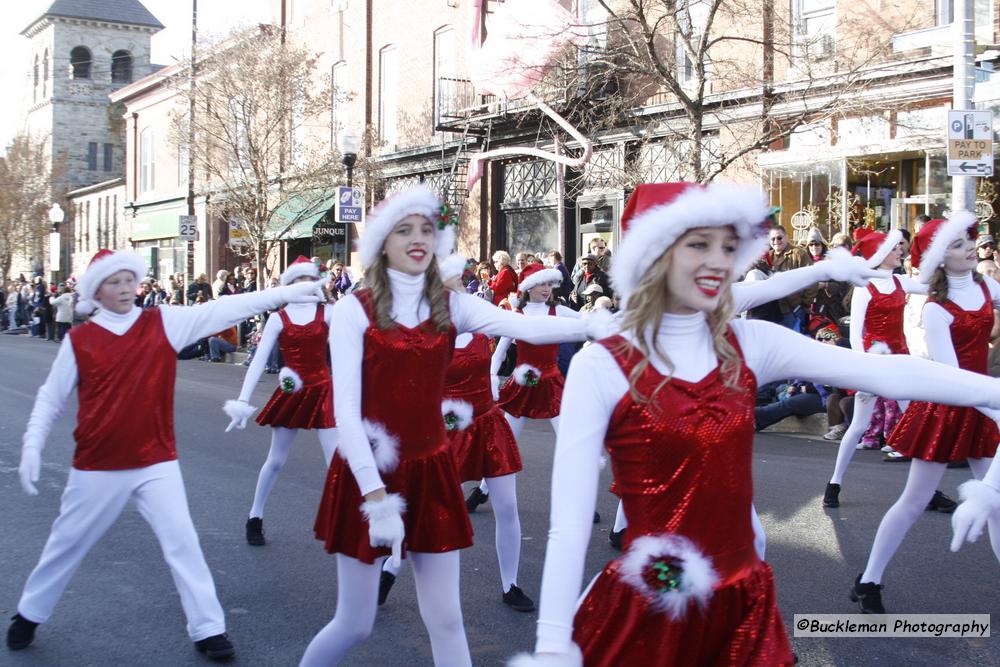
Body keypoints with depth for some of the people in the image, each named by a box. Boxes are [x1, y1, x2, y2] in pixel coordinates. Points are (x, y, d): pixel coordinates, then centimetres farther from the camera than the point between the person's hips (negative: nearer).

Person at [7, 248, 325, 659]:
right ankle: (29, 614, 37)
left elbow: (222, 311, -13)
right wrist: (31, 447, -3)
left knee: (182, 541, -1)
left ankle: (208, 629, 9)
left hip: (156, 462, 0)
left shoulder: (164, 323, -4)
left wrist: (285, 294, -20)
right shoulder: (78, 340, -4)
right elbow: (50, 399, 5)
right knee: (67, 544, 15)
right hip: (98, 466, 0)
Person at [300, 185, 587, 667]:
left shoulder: (450, 306, 1)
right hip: (367, 473, -3)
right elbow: (345, 409, -14)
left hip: (431, 470, 3)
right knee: (354, 624, 5)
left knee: (446, 619, 8)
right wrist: (375, 494, -21)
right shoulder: (354, 309, -8)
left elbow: (528, 328, -15)